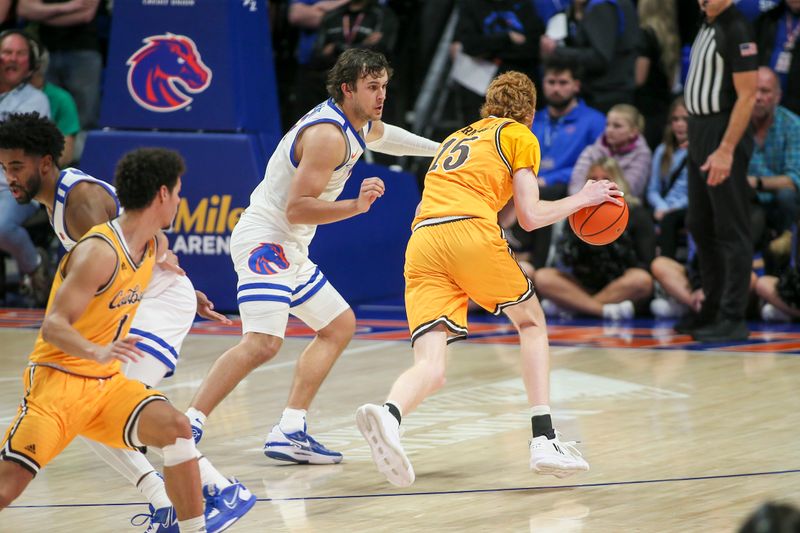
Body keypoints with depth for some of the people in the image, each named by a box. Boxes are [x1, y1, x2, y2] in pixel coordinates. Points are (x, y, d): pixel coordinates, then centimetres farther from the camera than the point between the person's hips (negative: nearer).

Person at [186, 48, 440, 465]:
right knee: (262, 342, -25)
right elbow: (296, 208, -23)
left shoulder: (361, 126, 12)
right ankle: (186, 427, -24)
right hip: (264, 240, -11)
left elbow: (383, 136, 39)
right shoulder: (328, 135, -20)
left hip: (291, 250, 11)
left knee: (339, 325, 16)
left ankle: (289, 432, 10)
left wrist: (442, 149, 47)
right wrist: (356, 205, -31)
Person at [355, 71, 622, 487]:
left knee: (431, 370, -9)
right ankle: (544, 440, 9)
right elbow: (530, 217, 9)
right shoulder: (520, 136, 17)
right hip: (471, 230, -4)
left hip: (421, 241, 4)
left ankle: (389, 414, -44)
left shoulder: (455, 138, 35)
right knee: (531, 323, 21)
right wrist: (582, 199, 24)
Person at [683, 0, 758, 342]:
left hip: (723, 137, -10)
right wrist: (697, 140, 15)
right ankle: (713, 309, 25)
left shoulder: (736, 30, -16)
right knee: (700, 225, 15)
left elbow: (747, 95, -19)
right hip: (700, 134, 10)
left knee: (731, 230, -5)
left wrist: (725, 150, -23)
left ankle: (733, 319, -3)